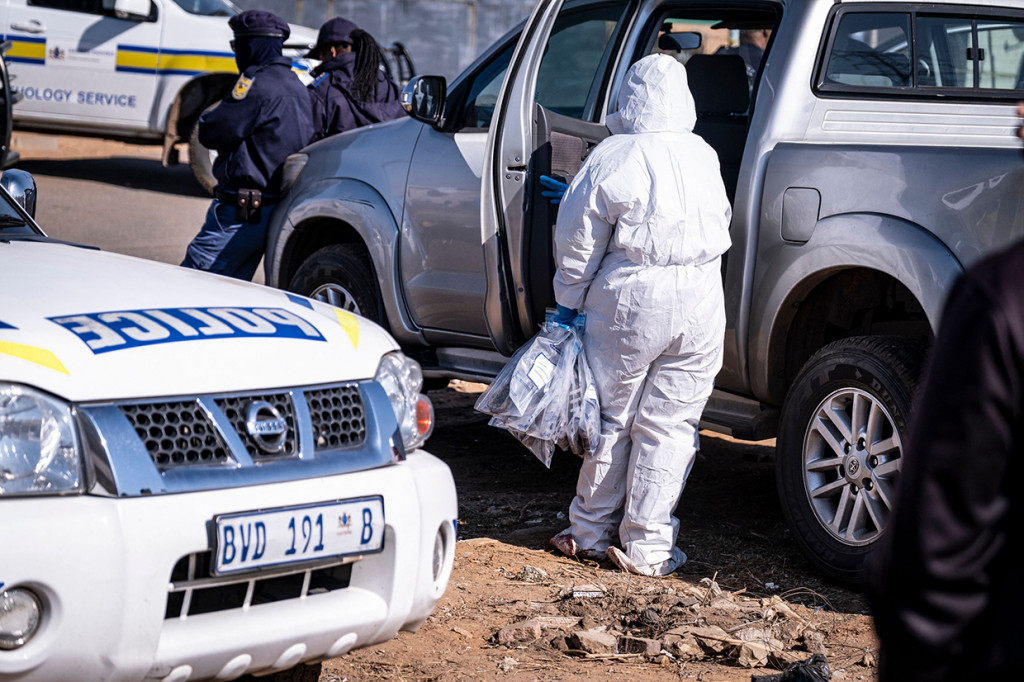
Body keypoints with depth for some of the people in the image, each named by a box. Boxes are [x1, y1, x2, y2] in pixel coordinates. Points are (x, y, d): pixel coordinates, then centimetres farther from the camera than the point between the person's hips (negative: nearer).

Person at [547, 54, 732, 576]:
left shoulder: (612, 158, -8)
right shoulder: (705, 157, 6)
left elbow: (578, 240, -6)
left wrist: (568, 302, 5)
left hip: (630, 303, -3)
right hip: (701, 307, 3)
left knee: (612, 419, 10)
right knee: (668, 426, 6)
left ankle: (591, 532, 21)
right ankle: (647, 547, 9)